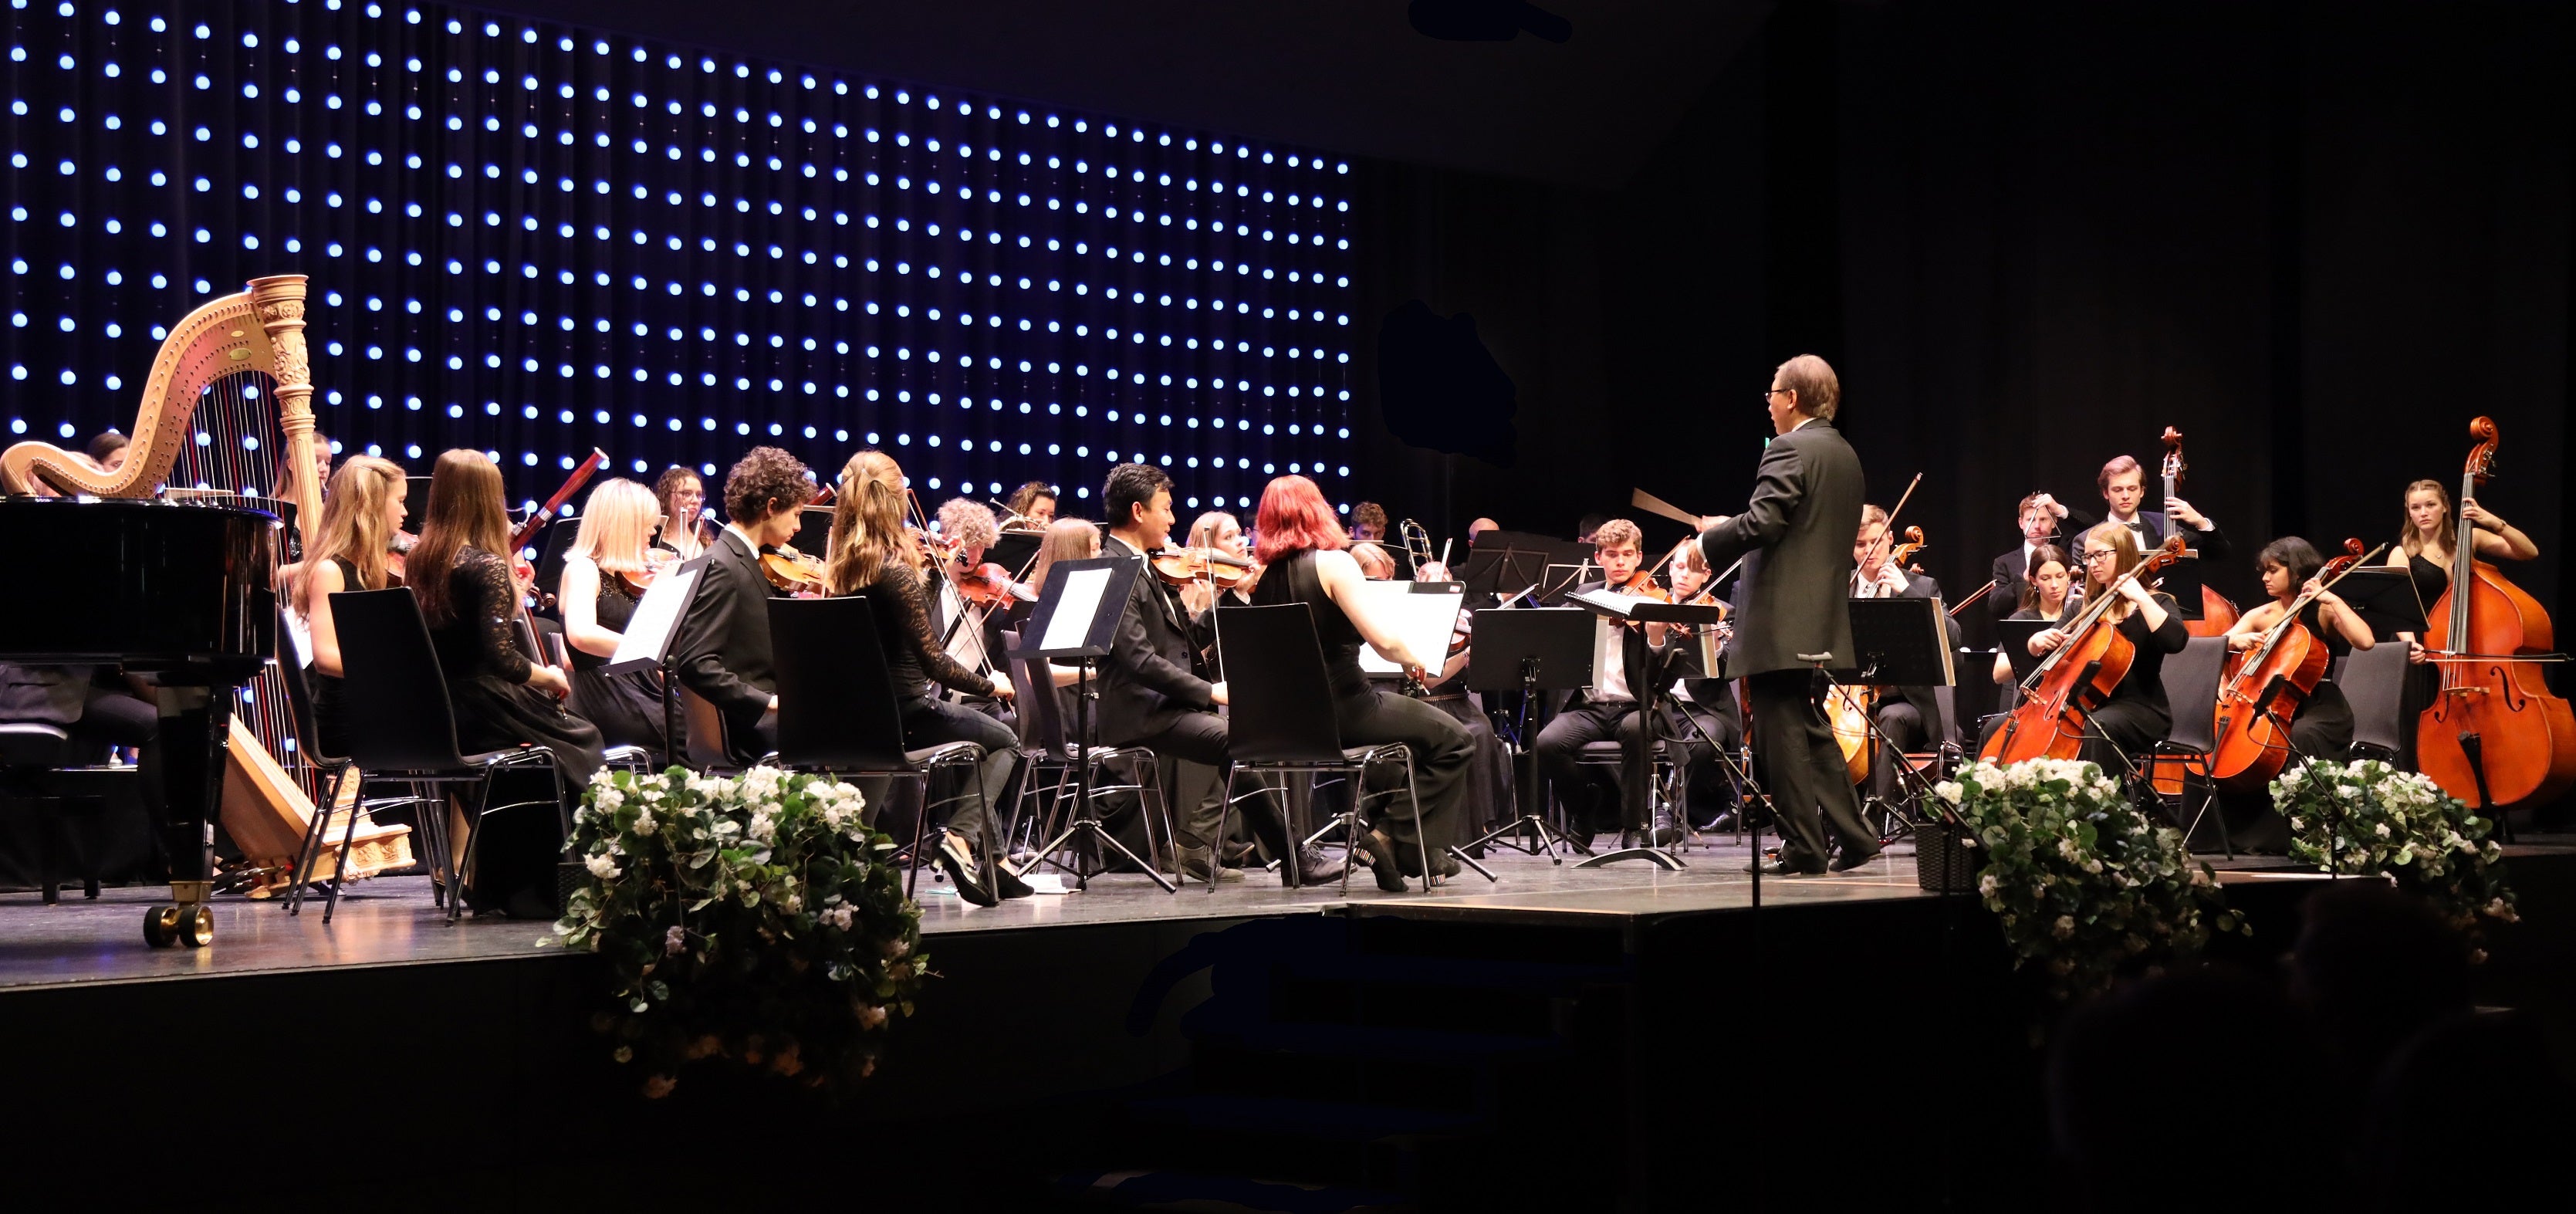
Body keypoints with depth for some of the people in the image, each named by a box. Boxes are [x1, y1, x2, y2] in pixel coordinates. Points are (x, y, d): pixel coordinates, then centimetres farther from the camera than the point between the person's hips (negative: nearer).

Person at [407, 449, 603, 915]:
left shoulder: (419, 560, 7)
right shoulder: (486, 566, -17)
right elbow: (500, 657, -21)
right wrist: (550, 677, -4)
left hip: (433, 715, 8)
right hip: (479, 714, -8)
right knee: (581, 742, 13)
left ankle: (497, 886, 26)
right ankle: (536, 889, 18)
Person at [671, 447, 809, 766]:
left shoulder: (746, 563, 15)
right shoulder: (722, 567, -14)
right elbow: (696, 665, -23)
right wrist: (770, 702, -27)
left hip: (765, 724, 10)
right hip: (746, 737, -10)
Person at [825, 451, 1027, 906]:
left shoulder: (839, 569, 3)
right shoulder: (895, 571, -20)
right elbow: (932, 660, -20)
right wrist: (991, 687, -6)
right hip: (903, 714, -7)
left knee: (980, 734, 28)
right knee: (1007, 742, 16)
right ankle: (961, 836, -4)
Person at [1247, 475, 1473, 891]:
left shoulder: (1261, 573, 3)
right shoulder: (1332, 562, -15)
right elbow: (1384, 641, -22)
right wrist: (1414, 660, -3)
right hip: (1342, 710, -8)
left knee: (1408, 731, 31)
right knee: (1452, 741, 7)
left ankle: (1381, 824, 23)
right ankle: (1398, 839, 2)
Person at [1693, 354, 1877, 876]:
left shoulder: (1790, 450, -13)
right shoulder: (1845, 455, 16)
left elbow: (1762, 523, -23)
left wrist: (1709, 542, -6)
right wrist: (1729, 527, 22)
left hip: (1779, 621, -9)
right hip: (1821, 619, 9)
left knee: (1782, 733, -4)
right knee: (1811, 727, 18)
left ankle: (1804, 849, -2)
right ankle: (1854, 836, 18)